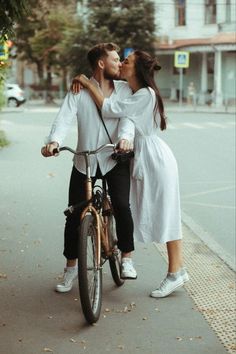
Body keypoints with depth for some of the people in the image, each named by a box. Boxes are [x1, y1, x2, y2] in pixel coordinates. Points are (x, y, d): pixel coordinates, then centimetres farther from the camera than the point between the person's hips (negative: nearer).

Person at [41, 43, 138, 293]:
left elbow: (128, 117, -13)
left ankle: (126, 258, 2)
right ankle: (71, 267, 20)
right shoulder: (79, 91, -3)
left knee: (122, 206, -19)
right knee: (74, 215, 2)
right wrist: (54, 141, -37)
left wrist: (125, 136, -36)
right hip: (84, 162, 0)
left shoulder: (124, 90, 2)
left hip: (115, 160, 0)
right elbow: (64, 117, -16)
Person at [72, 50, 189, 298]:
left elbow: (109, 109, -23)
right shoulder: (129, 92, 11)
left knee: (165, 215, -2)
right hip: (139, 159, 9)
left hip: (155, 159, -9)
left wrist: (88, 85, -13)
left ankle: (176, 272, 6)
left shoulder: (146, 95, -18)